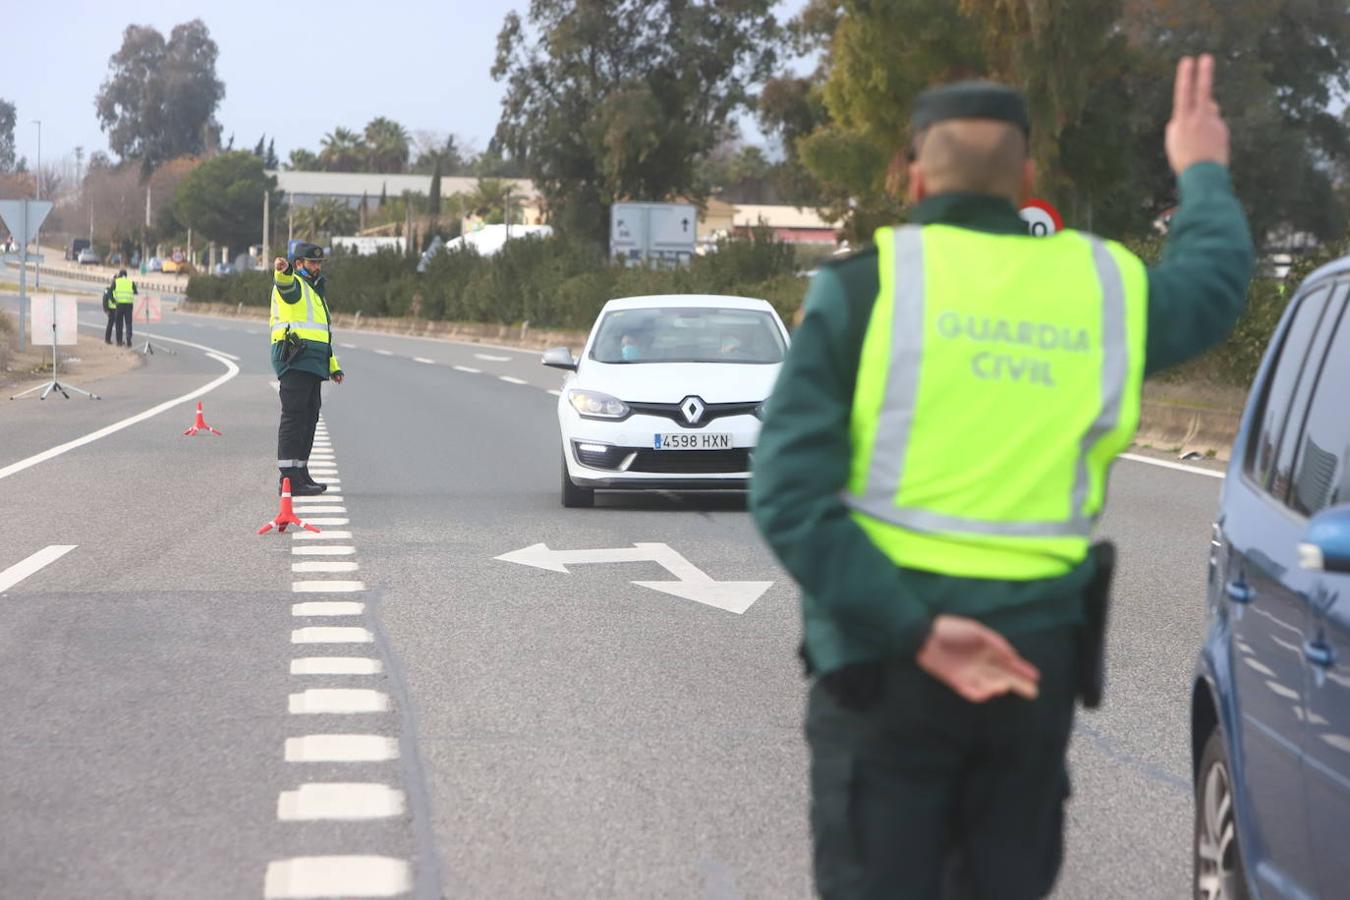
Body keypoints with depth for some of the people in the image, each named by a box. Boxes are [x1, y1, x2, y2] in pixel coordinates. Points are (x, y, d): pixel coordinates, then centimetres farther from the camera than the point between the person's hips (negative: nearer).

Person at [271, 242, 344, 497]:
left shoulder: (315, 290, 29)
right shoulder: (293, 284, -1)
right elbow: (285, 285, -29)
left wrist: (333, 366, 31)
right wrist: (283, 272, -53)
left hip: (312, 365, 10)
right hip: (295, 361, -10)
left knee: (309, 418, 12)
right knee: (294, 416, -12)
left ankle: (301, 474, 18)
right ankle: (289, 478, -16)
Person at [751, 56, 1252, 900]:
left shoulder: (864, 288, -6)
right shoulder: (1102, 286, 2)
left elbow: (790, 493, -16)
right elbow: (1216, 275, 27)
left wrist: (911, 629, -18)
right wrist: (1203, 173, 44)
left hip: (884, 655, -3)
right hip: (1034, 654, 3)